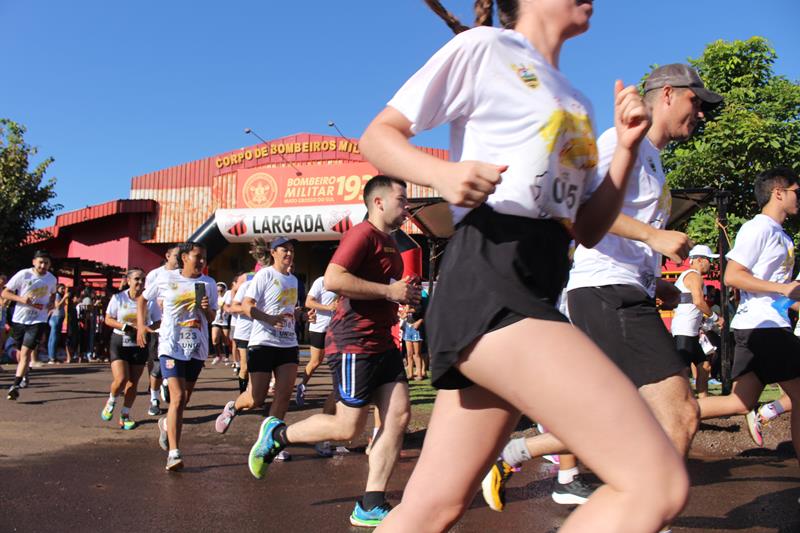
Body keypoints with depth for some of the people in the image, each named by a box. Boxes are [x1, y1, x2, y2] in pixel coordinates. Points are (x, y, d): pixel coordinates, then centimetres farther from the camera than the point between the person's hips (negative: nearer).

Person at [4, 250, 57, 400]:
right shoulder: (23, 274, -9)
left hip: (38, 321, -1)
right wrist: (21, 299, -22)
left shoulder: (52, 279, 0)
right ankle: (24, 374, 43)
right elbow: (5, 293, -6)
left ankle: (15, 385, -14)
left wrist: (51, 303, 1)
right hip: (19, 319, 1)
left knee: (26, 352, -14)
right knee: (20, 353, 15)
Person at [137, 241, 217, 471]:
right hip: (171, 346, -4)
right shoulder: (166, 278, -2)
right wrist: (141, 325, 3)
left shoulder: (208, 283, 3)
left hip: (196, 348, 4)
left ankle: (166, 423, 47)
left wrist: (207, 309, -14)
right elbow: (143, 299, 12)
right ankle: (174, 453, -12)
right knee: (178, 397, -16)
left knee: (185, 398, 14)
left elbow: (212, 318, 8)